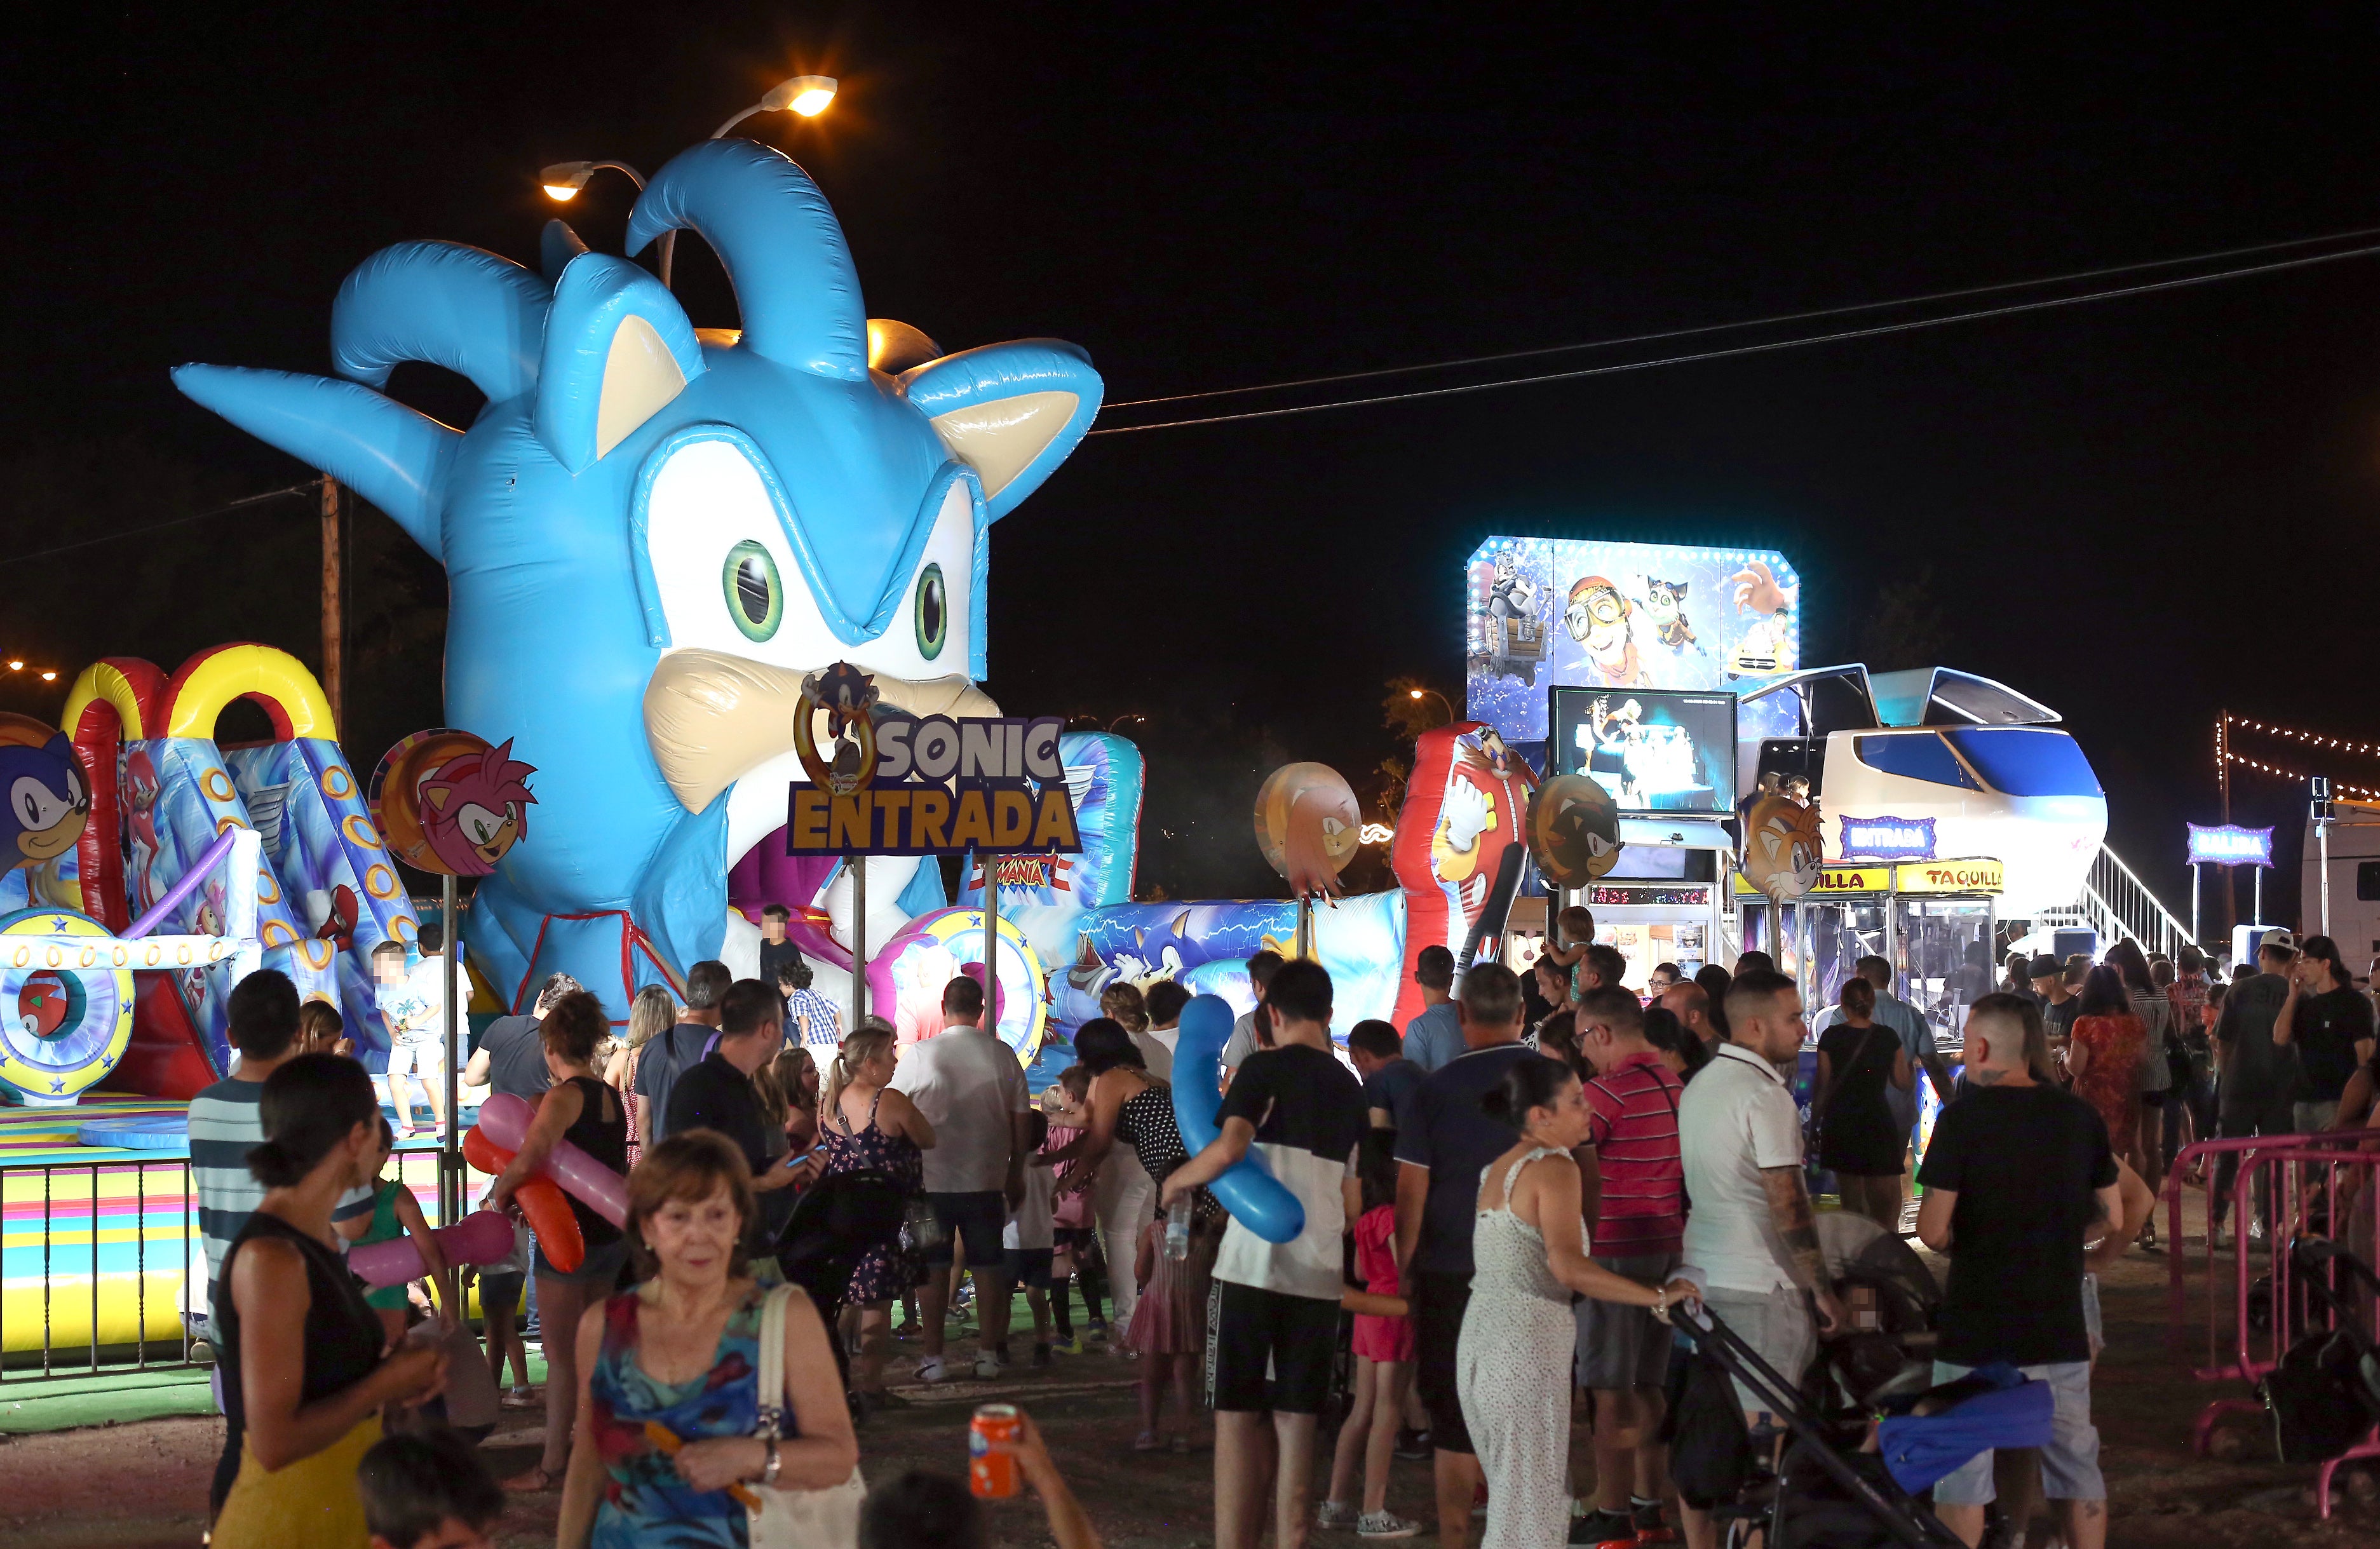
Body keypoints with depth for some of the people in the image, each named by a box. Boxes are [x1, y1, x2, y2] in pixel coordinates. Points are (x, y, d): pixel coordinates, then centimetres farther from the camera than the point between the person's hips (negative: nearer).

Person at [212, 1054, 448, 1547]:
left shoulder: (321, 1238, 6)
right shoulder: (270, 1259, -22)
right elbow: (276, 1442, -25)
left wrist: (402, 1371, 0)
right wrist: (384, 1386, -14)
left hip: (344, 1503, 9)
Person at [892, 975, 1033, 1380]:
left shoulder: (919, 1055, -8)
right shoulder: (1004, 1056, -3)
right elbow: (1020, 1122, 3)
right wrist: (1016, 1173, 16)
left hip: (930, 1179, -1)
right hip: (987, 1180, 1)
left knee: (933, 1269, 6)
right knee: (987, 1267, 10)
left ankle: (933, 1358, 8)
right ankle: (987, 1355, 11)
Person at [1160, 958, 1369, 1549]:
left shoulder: (1266, 1067, -4)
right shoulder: (1350, 1087, 13)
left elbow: (1228, 1147, -18)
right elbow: (1354, 1202, 16)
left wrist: (1175, 1182, -3)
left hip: (1254, 1265, -5)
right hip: (1320, 1272, 5)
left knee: (1237, 1416, -1)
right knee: (1295, 1421, 8)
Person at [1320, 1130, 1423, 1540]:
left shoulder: (1367, 1218, 10)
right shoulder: (1395, 1216, -16)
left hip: (1370, 1308, 9)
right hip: (1396, 1312, -9)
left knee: (1362, 1411, 13)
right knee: (1387, 1413, -4)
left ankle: (1337, 1502, 16)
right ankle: (1374, 1512, -1)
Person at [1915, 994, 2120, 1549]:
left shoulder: (1962, 1119, -13)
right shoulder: (2081, 1117, 2)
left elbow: (1933, 1230, -16)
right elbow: (2110, 1216, 10)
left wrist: (1961, 1246, 5)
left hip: (1978, 1327, -4)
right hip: (2061, 1327, 4)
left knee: (1963, 1469, 4)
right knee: (2075, 1462, 14)